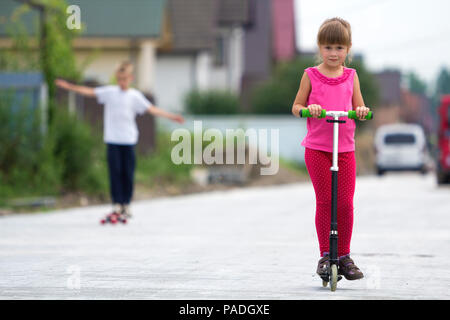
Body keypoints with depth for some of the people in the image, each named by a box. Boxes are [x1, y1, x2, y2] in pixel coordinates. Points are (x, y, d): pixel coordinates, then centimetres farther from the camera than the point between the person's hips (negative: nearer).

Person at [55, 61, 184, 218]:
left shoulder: (135, 96, 3)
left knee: (128, 173, 1)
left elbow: (151, 109, -1)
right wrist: (69, 86, -8)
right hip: (113, 139, 0)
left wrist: (171, 116, -10)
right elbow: (90, 92, 0)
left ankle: (126, 204, 12)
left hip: (128, 140, 0)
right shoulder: (109, 92, 4)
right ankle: (116, 203, 3)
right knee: (115, 171, -3)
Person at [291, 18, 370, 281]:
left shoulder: (351, 76, 9)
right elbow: (297, 106, 6)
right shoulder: (311, 75, 4)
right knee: (324, 200, -4)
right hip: (316, 147, -2)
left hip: (345, 148, 2)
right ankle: (325, 254, 5)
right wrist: (308, 109, -15)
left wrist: (362, 111, -11)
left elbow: (359, 107, 12)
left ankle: (344, 256, 10)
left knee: (345, 202, -2)